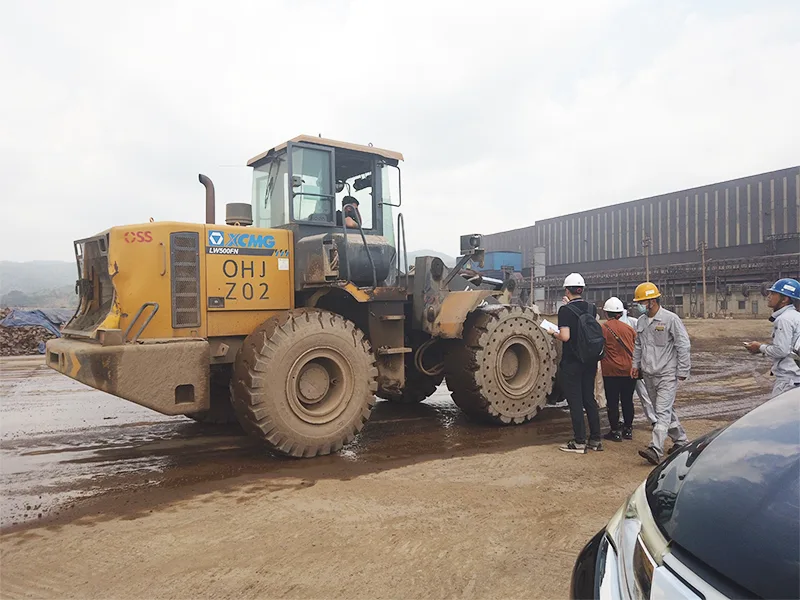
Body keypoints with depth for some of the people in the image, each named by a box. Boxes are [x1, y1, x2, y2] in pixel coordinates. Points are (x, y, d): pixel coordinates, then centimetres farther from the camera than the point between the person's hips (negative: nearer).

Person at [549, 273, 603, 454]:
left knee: (575, 402, 2)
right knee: (589, 399, 15)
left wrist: (554, 333, -2)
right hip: (590, 361, 6)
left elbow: (565, 336, -22)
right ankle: (596, 440, 20)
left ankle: (579, 442, 8)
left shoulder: (565, 310, -15)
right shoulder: (591, 308, 3)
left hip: (571, 363, -6)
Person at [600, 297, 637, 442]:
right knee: (627, 400, 14)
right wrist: (634, 365, 24)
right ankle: (628, 430, 22)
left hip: (611, 371, -5)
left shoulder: (603, 328, -10)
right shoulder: (628, 328, 5)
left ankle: (615, 432, 7)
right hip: (629, 370, 5)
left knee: (612, 402, 3)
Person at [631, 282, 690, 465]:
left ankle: (656, 450, -19)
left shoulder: (670, 319, -11)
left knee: (663, 412, -12)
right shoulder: (641, 321, 9)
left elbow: (683, 346, -8)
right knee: (666, 410, 16)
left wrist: (682, 371, -9)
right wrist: (636, 364, 14)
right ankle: (681, 440, 32)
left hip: (667, 374, -7)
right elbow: (638, 346, 21)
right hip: (648, 374, 7)